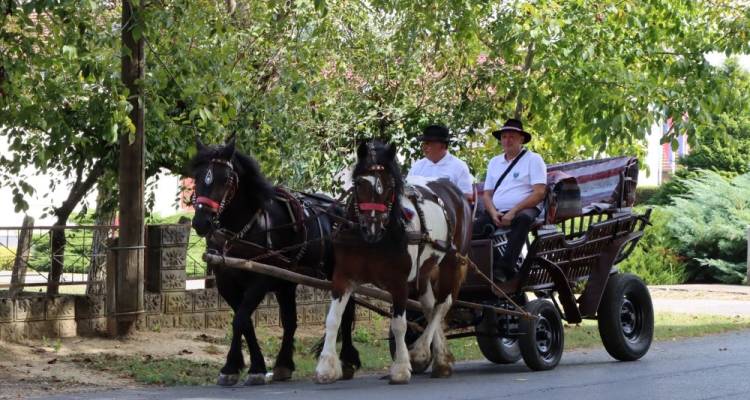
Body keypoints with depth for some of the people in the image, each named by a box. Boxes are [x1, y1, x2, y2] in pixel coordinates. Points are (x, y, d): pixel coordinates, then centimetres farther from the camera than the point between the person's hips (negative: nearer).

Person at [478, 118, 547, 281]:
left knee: (523, 218, -39)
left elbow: (539, 193, -5)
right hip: (497, 213, 4)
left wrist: (513, 212, -15)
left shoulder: (533, 159, 7)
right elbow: (487, 194, 18)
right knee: (476, 225, -26)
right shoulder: (494, 162, 23)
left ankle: (504, 266, -46)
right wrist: (493, 213, -5)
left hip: (523, 210, -4)